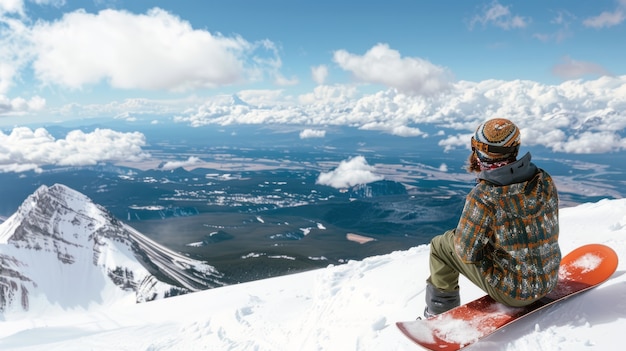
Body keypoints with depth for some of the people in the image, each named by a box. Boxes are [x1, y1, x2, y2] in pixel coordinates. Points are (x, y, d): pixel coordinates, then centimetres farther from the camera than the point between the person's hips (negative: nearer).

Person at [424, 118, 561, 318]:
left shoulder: (483, 197, -28)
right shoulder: (545, 181, -9)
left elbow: (467, 253, -19)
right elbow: (550, 232, 5)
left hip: (512, 292, -6)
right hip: (549, 281, 6)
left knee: (441, 245, 7)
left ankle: (439, 315, 21)